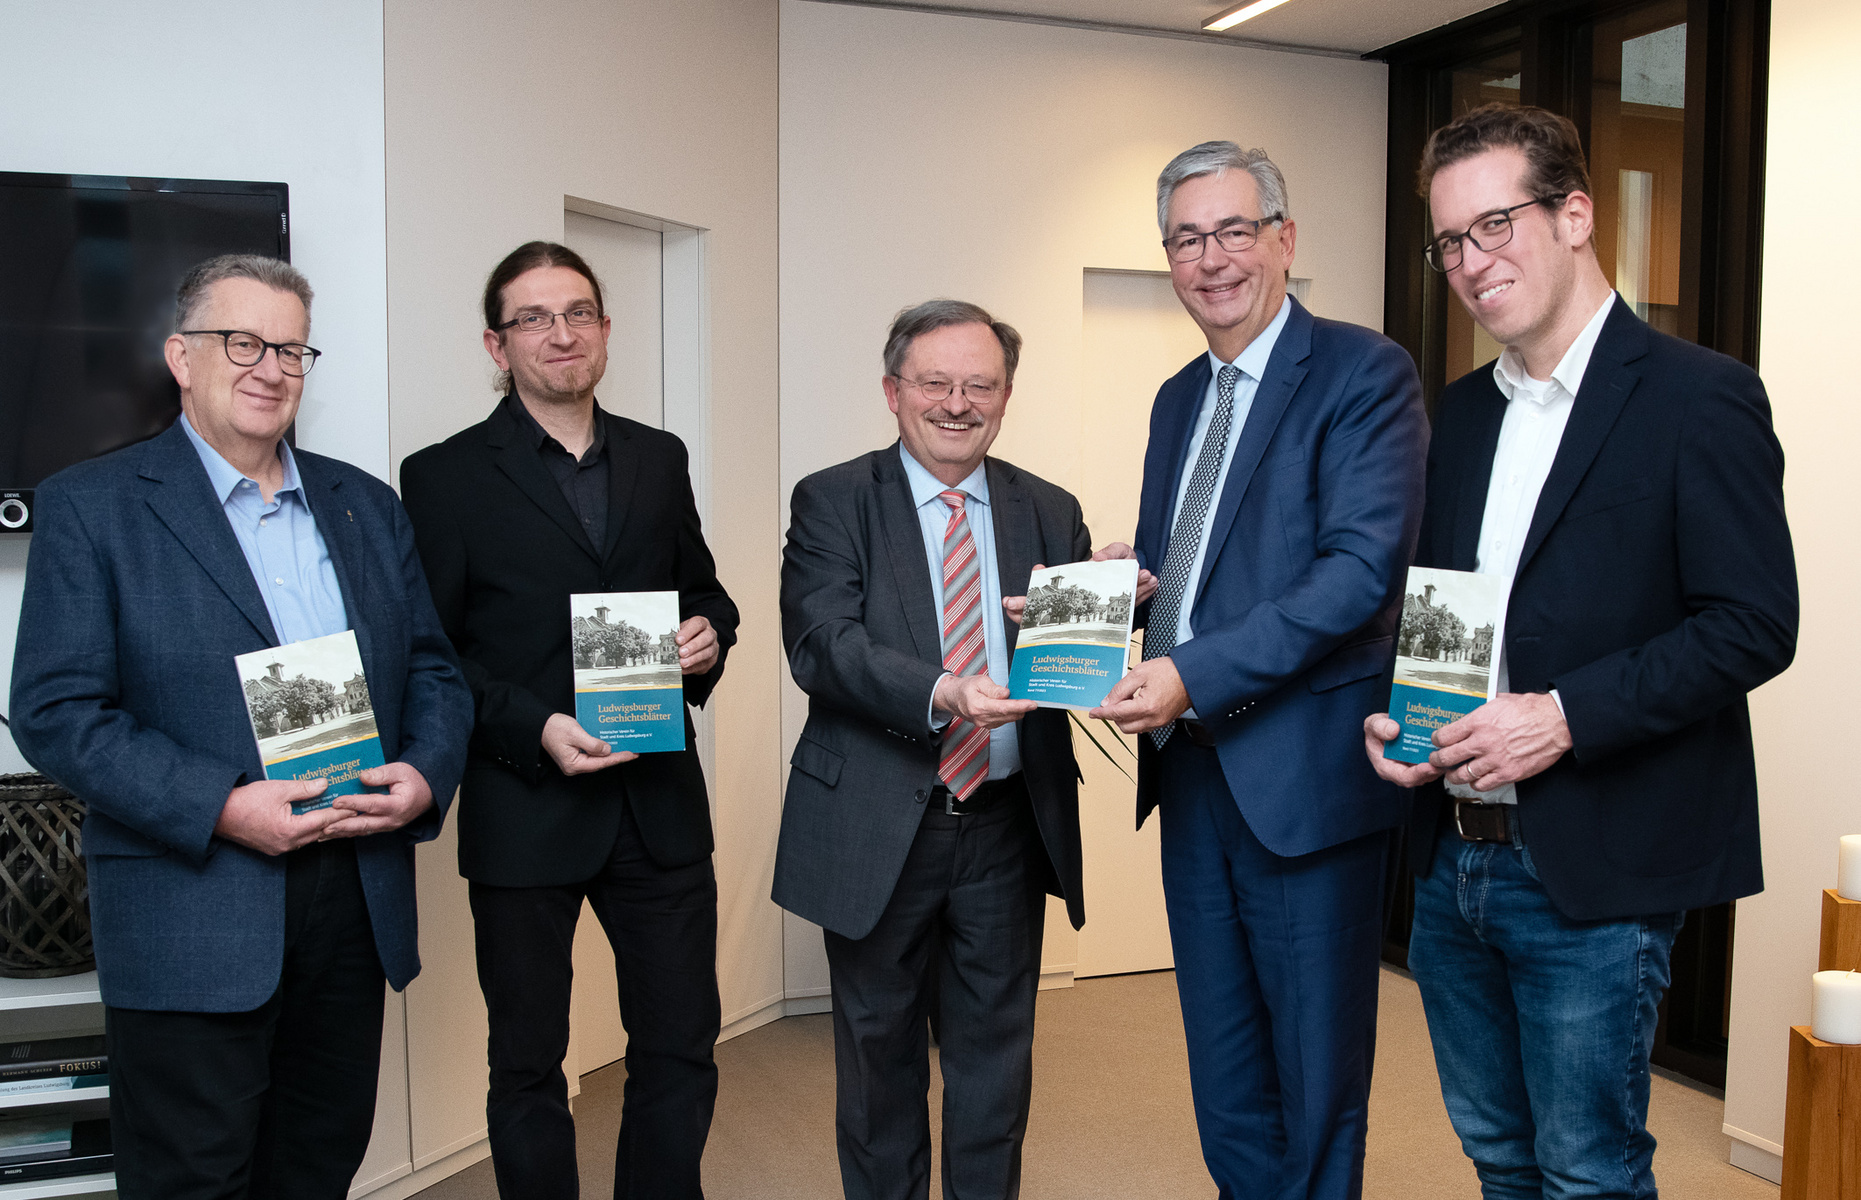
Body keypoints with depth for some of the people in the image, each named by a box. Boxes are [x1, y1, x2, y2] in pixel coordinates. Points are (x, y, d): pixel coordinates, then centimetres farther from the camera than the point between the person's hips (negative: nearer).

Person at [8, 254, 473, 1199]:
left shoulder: (366, 506, 13)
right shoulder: (91, 505, -2)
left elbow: (434, 670, 13)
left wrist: (425, 774, -8)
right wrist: (223, 809, -20)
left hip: (358, 900, 5)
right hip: (191, 925, -4)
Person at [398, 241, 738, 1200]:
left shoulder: (660, 459, 10)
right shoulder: (445, 477, -3)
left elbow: (701, 590, 18)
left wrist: (708, 635, -5)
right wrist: (534, 729, -18)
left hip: (659, 801, 4)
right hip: (524, 811, -3)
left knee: (681, 1049, 11)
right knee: (527, 1065, 13)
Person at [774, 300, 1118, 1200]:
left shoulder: (1050, 515, 7)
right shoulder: (831, 502, -4)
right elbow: (820, 644, -17)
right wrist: (940, 695, -33)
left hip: (1008, 824, 3)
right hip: (878, 828, -2)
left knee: (995, 1051, 15)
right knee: (879, 1050, 15)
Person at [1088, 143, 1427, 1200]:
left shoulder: (1363, 373, -9)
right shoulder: (1179, 398, 15)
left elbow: (1363, 566, -20)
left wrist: (1193, 674, -24)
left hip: (1303, 774, -7)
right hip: (1192, 768, 7)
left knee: (1315, 1082, 8)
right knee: (1224, 1082, 19)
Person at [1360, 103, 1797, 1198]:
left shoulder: (1699, 398, -10)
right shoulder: (1462, 411, 12)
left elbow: (1755, 625, -15)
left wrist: (1565, 715, -22)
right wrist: (1389, 710, 0)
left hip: (1595, 871, -6)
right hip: (1452, 858, 7)